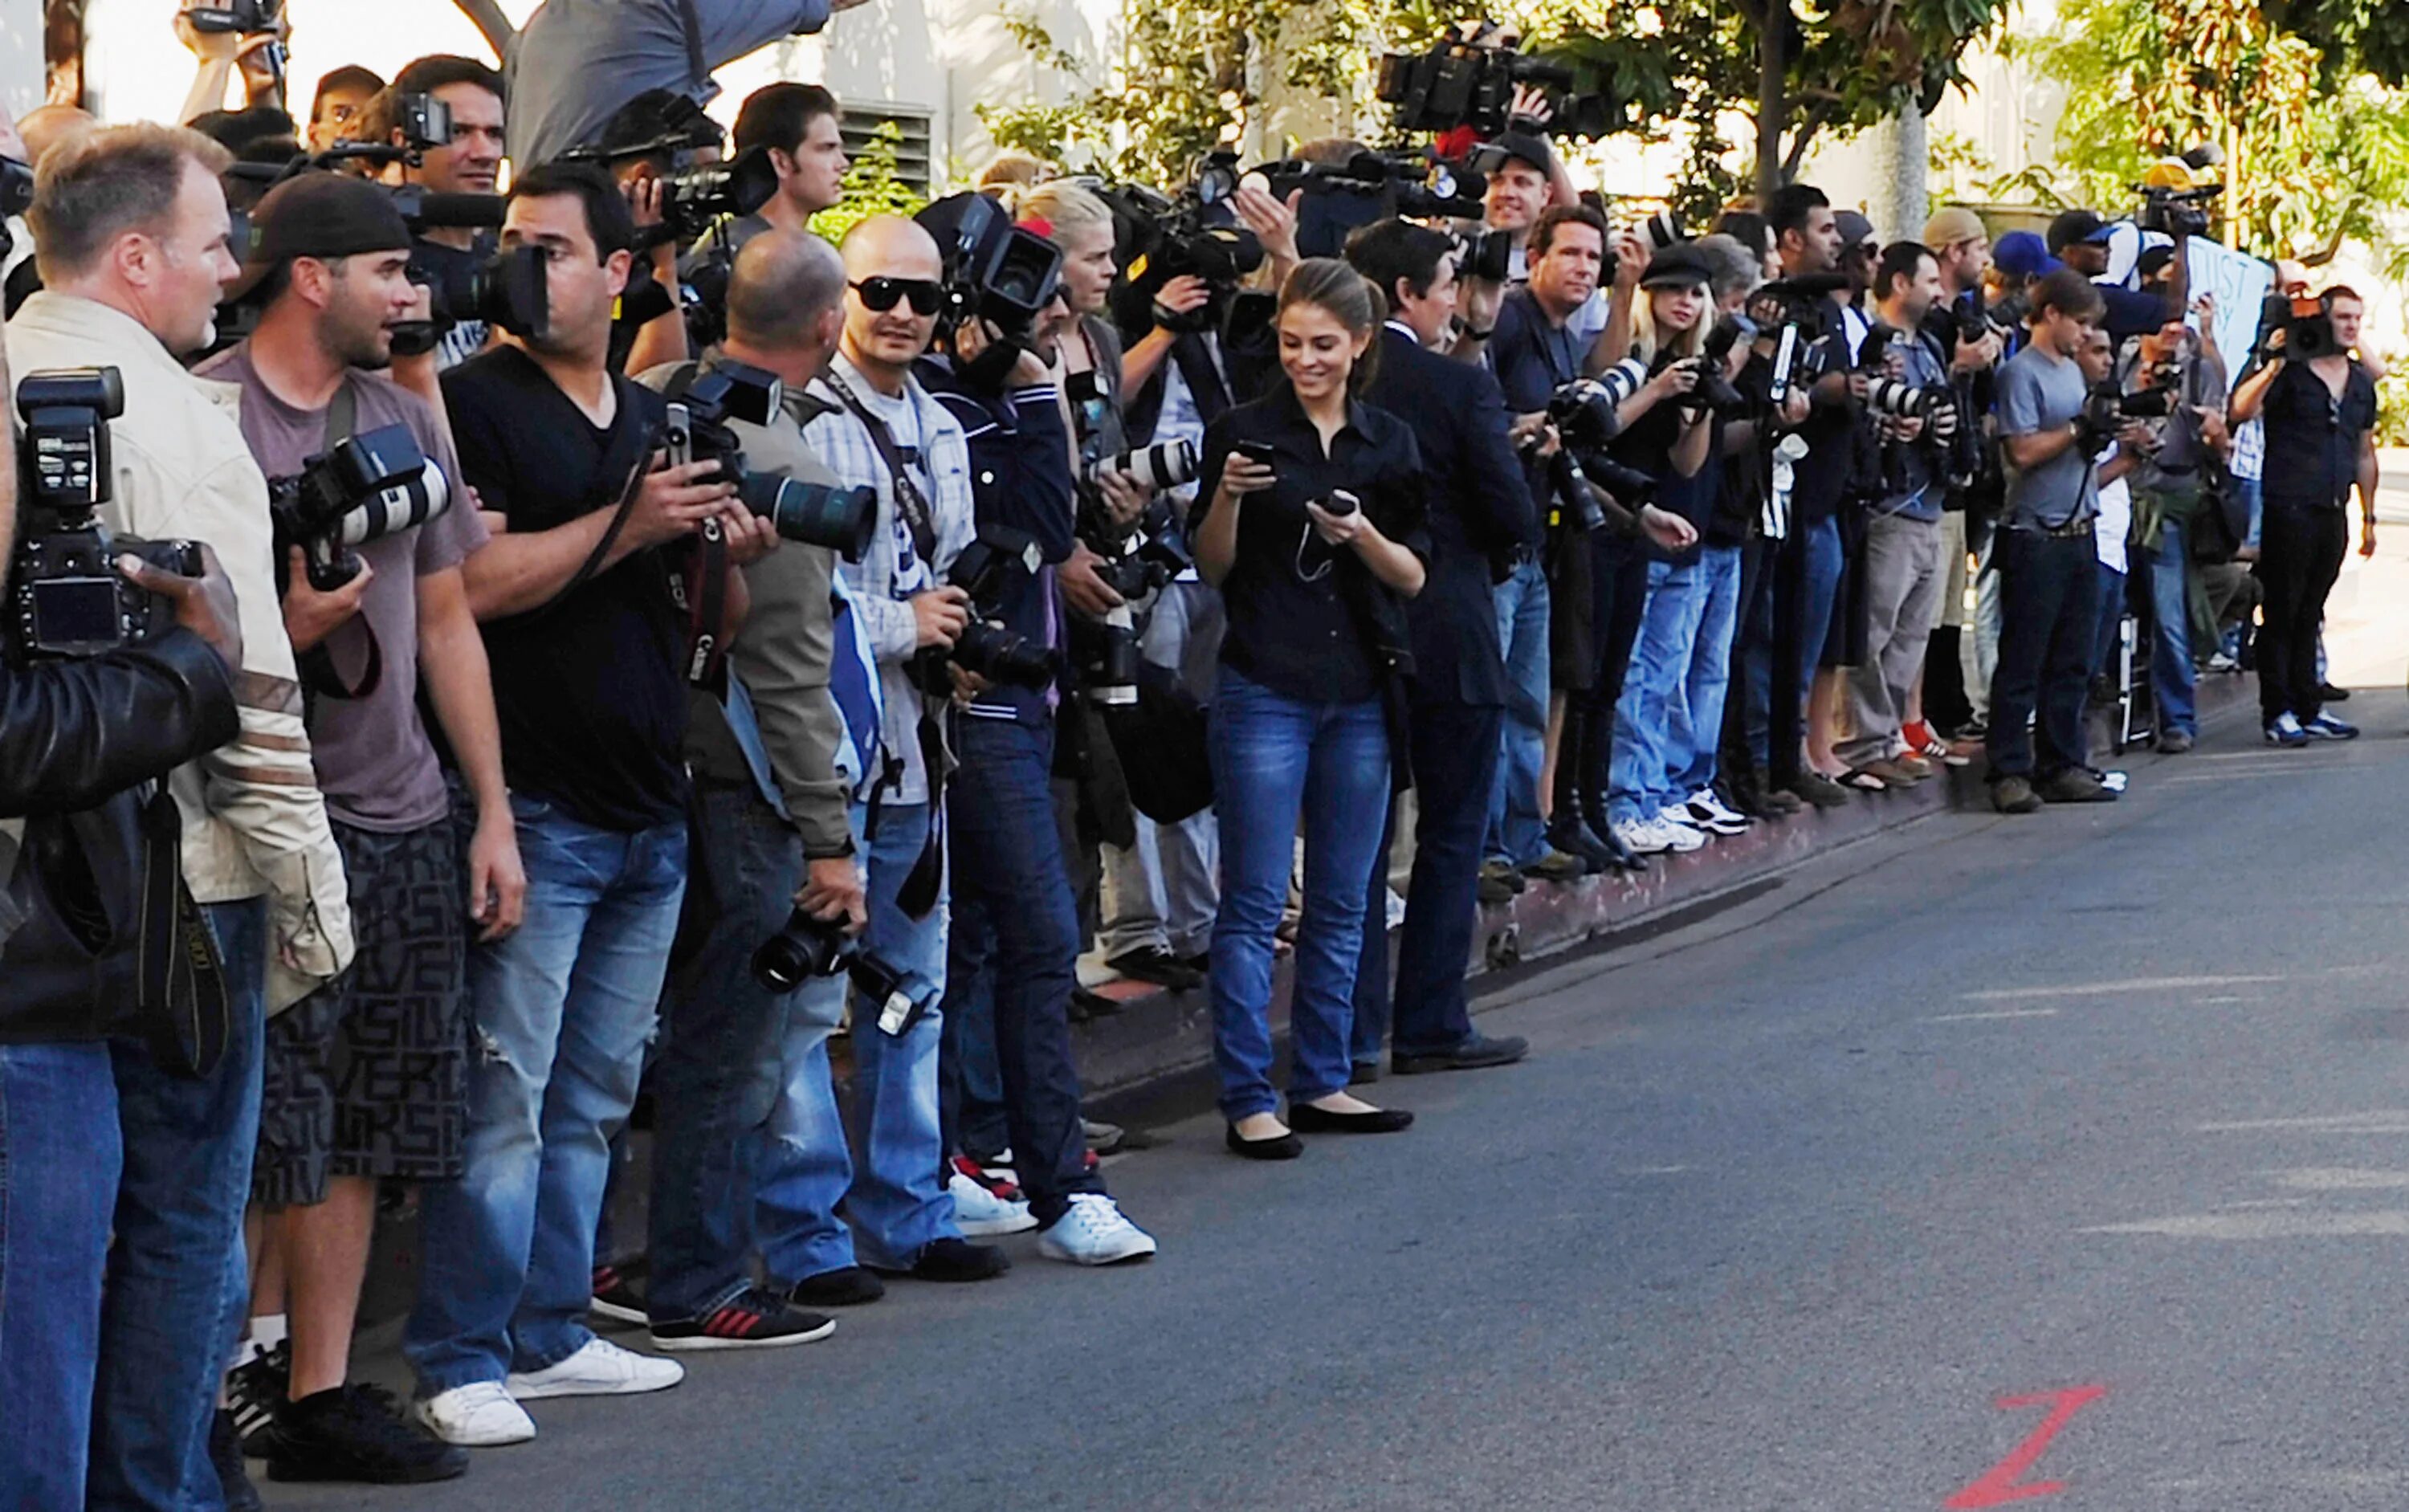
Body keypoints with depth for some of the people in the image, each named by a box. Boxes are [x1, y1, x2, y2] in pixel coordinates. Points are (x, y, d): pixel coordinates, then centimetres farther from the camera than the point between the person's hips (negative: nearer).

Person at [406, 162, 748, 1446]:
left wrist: (725, 547, 1)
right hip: (534, 807, -7)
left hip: (649, 811, 7)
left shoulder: (656, 417, 16)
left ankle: (548, 1334, 21)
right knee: (502, 1092, -7)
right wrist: (625, 524, -17)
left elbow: (711, 617, 22)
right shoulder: (476, 402, -5)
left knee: (592, 1099, 12)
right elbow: (469, 585, -18)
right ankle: (460, 1359, -1)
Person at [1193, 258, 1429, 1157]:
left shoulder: (1389, 443, 8)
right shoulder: (1246, 433, -1)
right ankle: (1248, 1100, -1)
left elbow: (1413, 577, 7)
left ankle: (1322, 1083, 18)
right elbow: (1213, 569, 0)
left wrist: (1363, 536, -12)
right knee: (1254, 903, -4)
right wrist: (1227, 496, -18)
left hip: (1361, 693, 4)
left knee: (1341, 904, 9)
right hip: (1265, 692, -4)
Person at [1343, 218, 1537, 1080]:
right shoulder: (1462, 386, -12)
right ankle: (1431, 1025, 10)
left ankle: (1350, 1034, 10)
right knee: (1451, 833, 8)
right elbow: (1513, 516, -13)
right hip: (1448, 636, -4)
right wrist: (1503, 552, 8)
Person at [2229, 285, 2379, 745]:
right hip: (2290, 508, -6)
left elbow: (2364, 455, 22)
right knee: (2282, 614, -2)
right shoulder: (2290, 373, -4)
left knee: (2310, 616, 12)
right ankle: (2278, 713, 2)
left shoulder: (2360, 383, 16)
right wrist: (2274, 365, -28)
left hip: (2334, 513, 6)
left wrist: (2368, 517, 21)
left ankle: (2309, 709, 16)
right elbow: (2242, 409, -19)